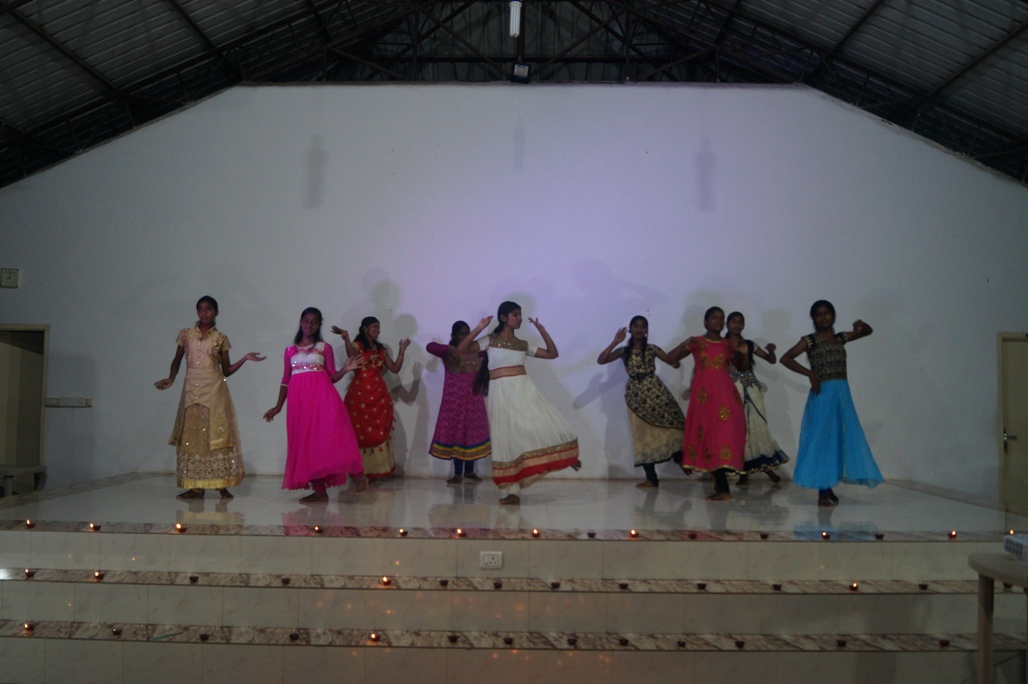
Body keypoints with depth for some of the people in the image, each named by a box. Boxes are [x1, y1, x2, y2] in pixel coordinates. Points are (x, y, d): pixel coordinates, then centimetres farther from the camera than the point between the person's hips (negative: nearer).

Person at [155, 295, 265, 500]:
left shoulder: (220, 339, 4)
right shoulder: (186, 334, 8)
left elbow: (226, 370, 7)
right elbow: (177, 360, 16)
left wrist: (245, 358, -5)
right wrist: (171, 379, -1)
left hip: (214, 390, -2)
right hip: (192, 390, 2)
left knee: (216, 435, -5)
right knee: (191, 436, 1)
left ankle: (222, 485, -2)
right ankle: (196, 486, 5)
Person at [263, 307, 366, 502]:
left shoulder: (324, 348, 8)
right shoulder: (290, 351, 16)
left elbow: (332, 377, 5)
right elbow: (286, 381, 18)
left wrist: (345, 369, -14)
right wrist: (278, 406, 15)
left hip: (322, 395, -3)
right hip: (300, 399, 3)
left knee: (330, 435, -20)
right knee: (305, 442, 1)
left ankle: (356, 474, -18)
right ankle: (319, 490, 6)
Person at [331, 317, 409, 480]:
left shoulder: (381, 349, 15)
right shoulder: (357, 345, -1)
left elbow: (395, 368, 8)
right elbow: (353, 358, -26)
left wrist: (401, 351, 1)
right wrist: (345, 337, -33)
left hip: (379, 395, 5)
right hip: (360, 394, -5)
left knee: (380, 432, 2)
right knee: (361, 431, -2)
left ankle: (381, 469, 6)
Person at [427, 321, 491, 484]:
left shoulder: (476, 350, 6)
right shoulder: (447, 352, -3)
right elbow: (430, 346, -20)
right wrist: (450, 349, -35)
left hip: (473, 399, 3)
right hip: (454, 399, -3)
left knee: (473, 433, 7)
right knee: (456, 433, 0)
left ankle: (469, 471, 20)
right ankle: (458, 474, 7)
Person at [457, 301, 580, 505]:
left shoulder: (523, 344, 16)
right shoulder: (490, 340, 5)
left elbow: (552, 354, 19)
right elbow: (461, 349, -5)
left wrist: (541, 330, 11)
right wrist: (479, 328, -12)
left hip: (524, 390, 3)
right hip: (501, 394, -3)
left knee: (548, 426, -12)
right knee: (507, 439, -3)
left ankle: (567, 457, 16)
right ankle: (513, 492, 1)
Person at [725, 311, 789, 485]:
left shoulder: (750, 345, 9)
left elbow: (771, 360, 11)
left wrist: (771, 351, -9)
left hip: (751, 391, 2)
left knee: (756, 428, 2)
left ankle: (766, 467, 9)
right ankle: (743, 471, 7)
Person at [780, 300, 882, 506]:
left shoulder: (841, 338, 13)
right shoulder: (810, 340, -4)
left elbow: (868, 332, 26)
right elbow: (785, 358, -12)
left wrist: (861, 324, 2)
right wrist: (809, 373, -19)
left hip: (843, 394, 6)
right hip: (823, 394, -6)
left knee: (840, 439, 7)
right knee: (822, 439, -5)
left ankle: (829, 488, 16)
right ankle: (822, 492, -3)